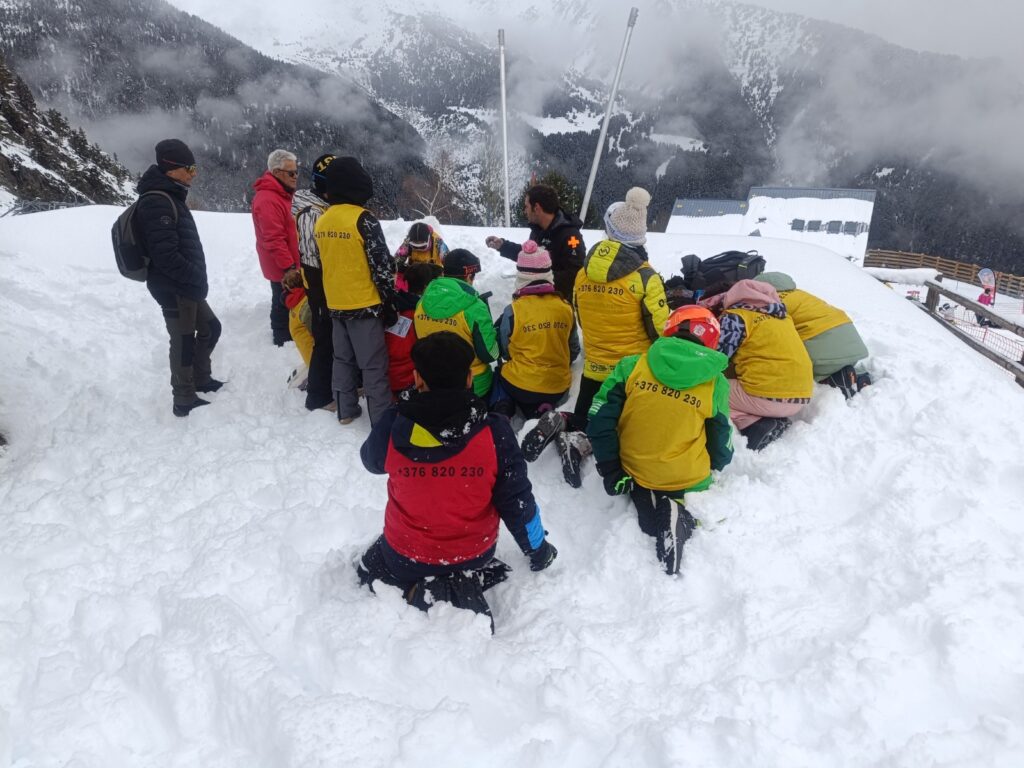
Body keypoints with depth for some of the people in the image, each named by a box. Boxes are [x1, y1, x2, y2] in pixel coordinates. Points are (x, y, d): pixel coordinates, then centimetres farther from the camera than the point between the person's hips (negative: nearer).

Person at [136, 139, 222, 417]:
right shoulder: (156, 203, -19)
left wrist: (197, 278, 13)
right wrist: (197, 278, -17)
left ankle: (201, 379, 37)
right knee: (184, 340, -2)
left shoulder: (169, 198, 15)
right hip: (174, 288, -10)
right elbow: (166, 255, -25)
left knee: (210, 327, 22)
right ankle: (185, 401, 10)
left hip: (186, 286, 10)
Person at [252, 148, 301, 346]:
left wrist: (293, 263, 21)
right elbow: (274, 239, -27)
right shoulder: (268, 200, -22)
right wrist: (288, 267, -26)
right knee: (283, 306, 1)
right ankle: (284, 343, 13)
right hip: (283, 269, -10)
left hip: (289, 264, 10)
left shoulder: (283, 194, 12)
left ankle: (288, 340, 32)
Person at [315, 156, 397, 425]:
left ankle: (346, 410, 26)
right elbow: (382, 266, -15)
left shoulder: (321, 221, 6)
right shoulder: (363, 219, -15)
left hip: (335, 305, 7)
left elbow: (322, 263, 15)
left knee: (343, 359, 17)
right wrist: (390, 302, -7)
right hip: (364, 304, -7)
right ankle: (382, 419, 5)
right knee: (374, 365, -1)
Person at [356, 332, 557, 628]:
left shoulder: (391, 428, -25)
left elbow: (371, 460, 0)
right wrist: (538, 551, 4)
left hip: (405, 556, 0)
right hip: (474, 555, 1)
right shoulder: (494, 432, -26)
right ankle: (468, 583, 3)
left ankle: (417, 591, 2)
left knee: (370, 570, 33)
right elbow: (517, 502, -15)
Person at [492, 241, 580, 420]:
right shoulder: (565, 307, -4)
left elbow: (504, 351, 1)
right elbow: (573, 349, 9)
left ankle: (501, 415, 5)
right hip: (558, 386, 3)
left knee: (500, 374, 31)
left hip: (520, 384, -2)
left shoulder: (513, 311, -14)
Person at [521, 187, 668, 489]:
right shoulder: (645, 276, -16)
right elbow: (661, 331, -12)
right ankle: (580, 442, -17)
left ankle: (560, 424, -7)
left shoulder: (583, 273, -1)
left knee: (583, 418, 25)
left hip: (594, 369, 5)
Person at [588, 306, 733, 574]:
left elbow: (600, 418, -11)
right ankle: (680, 514, -5)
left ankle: (649, 506, -4)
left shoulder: (632, 366, -11)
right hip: (688, 481, -1)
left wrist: (610, 470, -3)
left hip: (634, 472, 1)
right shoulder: (715, 384, -10)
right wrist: (715, 466, 23)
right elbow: (721, 445, 1)